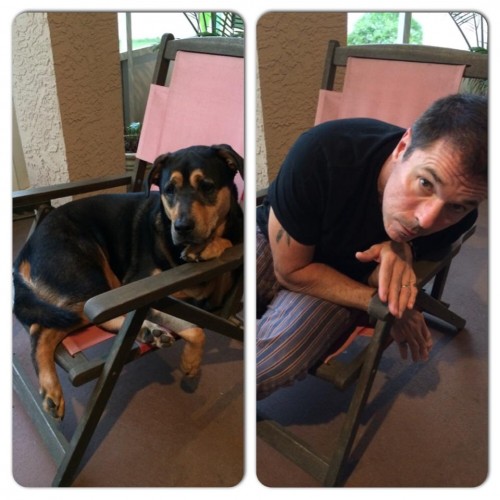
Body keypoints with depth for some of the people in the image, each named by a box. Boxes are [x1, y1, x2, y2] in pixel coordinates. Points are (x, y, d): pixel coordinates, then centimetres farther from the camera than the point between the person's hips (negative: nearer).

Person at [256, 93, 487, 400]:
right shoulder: (321, 153, -33)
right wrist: (378, 302, -24)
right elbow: (292, 271, -21)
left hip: (344, 279, 1)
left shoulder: (459, 218, -22)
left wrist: (401, 251, -31)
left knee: (267, 367, -27)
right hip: (272, 241, 0)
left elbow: (374, 279, -8)